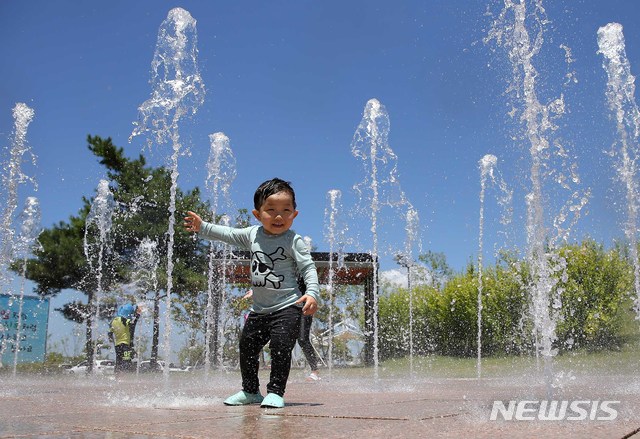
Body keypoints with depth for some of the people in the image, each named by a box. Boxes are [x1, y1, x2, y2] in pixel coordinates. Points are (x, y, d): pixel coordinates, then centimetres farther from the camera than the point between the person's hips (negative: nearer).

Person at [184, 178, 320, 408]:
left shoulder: (294, 241, -12)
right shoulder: (252, 234, 4)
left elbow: (308, 268, -14)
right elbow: (228, 234, 19)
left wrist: (312, 293, -28)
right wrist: (202, 227, 18)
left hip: (287, 307, -6)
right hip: (259, 309, 6)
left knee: (280, 346, -17)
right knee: (247, 347, 10)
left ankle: (276, 392, -2)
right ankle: (250, 391, 27)